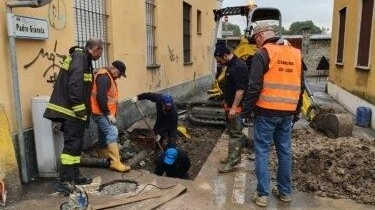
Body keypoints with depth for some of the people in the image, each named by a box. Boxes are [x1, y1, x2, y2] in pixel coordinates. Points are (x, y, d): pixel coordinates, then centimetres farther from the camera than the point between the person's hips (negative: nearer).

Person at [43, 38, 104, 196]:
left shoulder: (81, 57, 19)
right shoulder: (80, 57, -13)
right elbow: (74, 84, -24)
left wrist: (81, 109, 22)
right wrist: (80, 109, -22)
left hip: (72, 110, 10)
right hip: (71, 111, -10)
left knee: (76, 144, 15)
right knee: (72, 144, -8)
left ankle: (75, 176, 24)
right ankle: (63, 181, -3)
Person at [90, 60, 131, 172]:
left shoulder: (108, 76, 17)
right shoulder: (104, 76, -16)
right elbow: (100, 96, -25)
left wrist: (109, 112, 16)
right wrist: (108, 113, -23)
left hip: (103, 112, 11)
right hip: (101, 112, -11)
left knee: (104, 133, 17)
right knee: (112, 133, -16)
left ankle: (106, 155, 30)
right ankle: (115, 162, -17)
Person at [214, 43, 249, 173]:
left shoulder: (239, 66, -20)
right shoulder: (231, 65, 12)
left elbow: (241, 89, -25)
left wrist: (234, 108, -25)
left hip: (236, 107, -10)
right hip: (230, 105, 10)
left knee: (235, 134, -4)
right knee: (233, 132, 16)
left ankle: (232, 162, 2)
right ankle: (234, 157, 27)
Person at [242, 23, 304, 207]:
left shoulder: (263, 54, -9)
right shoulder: (296, 54, 11)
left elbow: (254, 87, -15)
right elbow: (300, 86, 16)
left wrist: (246, 110, -6)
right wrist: (296, 110, 23)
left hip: (266, 111, -6)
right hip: (287, 112, 6)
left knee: (262, 152, 3)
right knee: (285, 152, 14)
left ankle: (262, 194, 7)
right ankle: (285, 191, 26)